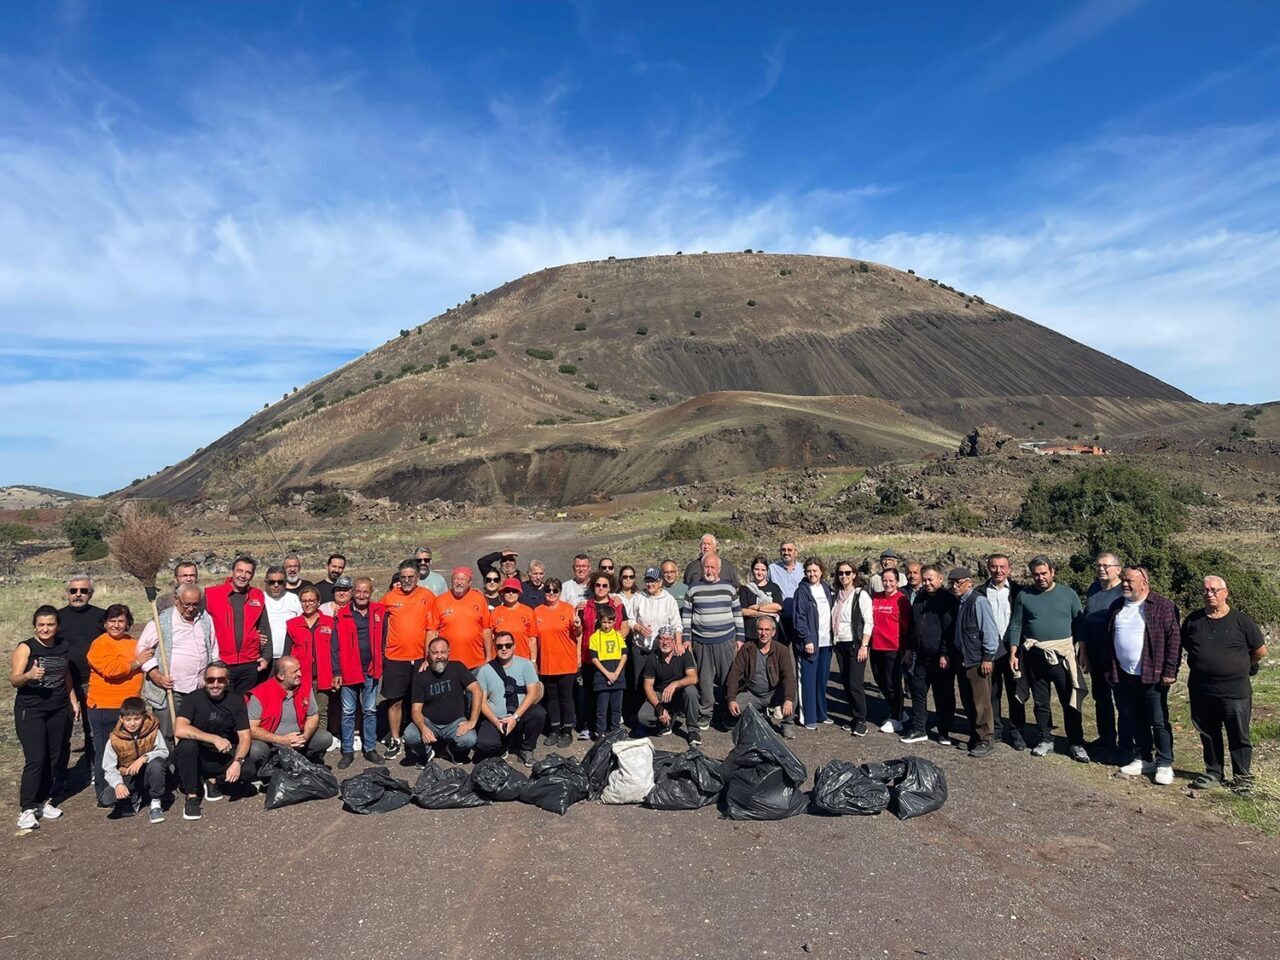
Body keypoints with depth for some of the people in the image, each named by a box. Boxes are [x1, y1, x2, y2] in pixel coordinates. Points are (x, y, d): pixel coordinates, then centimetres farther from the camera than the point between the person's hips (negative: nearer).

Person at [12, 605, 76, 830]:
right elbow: (14, 679, -19)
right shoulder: (25, 648, -10)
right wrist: (30, 675, -39)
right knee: (35, 760, -10)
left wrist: (74, 700, 19)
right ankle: (27, 809, -1)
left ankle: (43, 801, 22)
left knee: (54, 758, 8)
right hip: (30, 711, -5)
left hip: (58, 710, 5)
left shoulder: (63, 646, 5)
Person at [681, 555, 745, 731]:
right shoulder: (693, 590, 5)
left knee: (728, 677, 3)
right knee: (704, 679, 3)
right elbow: (686, 616, 8)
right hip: (701, 642, 0)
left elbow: (737, 614, 10)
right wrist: (686, 639, 3)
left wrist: (740, 638, 6)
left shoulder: (729, 588, 6)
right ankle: (705, 714, 13)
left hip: (726, 642, 0)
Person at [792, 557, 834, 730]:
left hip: (826, 642, 5)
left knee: (822, 680, 12)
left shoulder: (826, 589, 11)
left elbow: (831, 612, 14)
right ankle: (809, 718, 4)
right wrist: (807, 639, -16)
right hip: (810, 642, -5)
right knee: (809, 681, -1)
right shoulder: (802, 591, -6)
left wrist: (832, 635, 7)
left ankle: (821, 714, 23)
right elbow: (799, 617, -10)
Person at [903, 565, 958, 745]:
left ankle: (944, 732, 15)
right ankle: (918, 730, 18)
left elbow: (949, 629, -13)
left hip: (940, 657, -6)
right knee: (918, 693, 9)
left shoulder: (948, 599, -8)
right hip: (919, 656, 6)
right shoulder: (919, 598, 13)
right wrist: (909, 649, 16)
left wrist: (945, 654, -16)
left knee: (943, 696, 4)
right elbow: (912, 625, 19)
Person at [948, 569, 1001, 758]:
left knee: (981, 703, -2)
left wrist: (987, 658, -17)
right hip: (963, 660, 9)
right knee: (967, 701, 15)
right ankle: (975, 737, 26)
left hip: (978, 662, -9)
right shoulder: (958, 603, 11)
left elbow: (989, 631, -17)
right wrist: (953, 656, 16)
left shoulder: (979, 602, -14)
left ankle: (986, 741, 8)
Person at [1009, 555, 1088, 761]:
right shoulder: (1024, 596, 3)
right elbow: (1016, 626, 5)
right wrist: (1013, 653, -1)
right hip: (1035, 656, 1)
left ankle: (1076, 743, 13)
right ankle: (1045, 740, 23)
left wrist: (1081, 651, -3)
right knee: (1040, 702, 11)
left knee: (1070, 701, 0)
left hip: (1063, 654, -1)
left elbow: (1080, 624, 3)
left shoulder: (1068, 594, 2)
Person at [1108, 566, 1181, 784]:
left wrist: (1170, 672, -15)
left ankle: (1164, 764, 14)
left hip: (1152, 676, -6)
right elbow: (1110, 639, 15)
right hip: (1123, 676, 6)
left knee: (1159, 722, 4)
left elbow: (1174, 639, -12)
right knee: (1134, 722, 14)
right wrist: (1110, 669, 13)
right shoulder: (1117, 607, 10)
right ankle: (1144, 759, 27)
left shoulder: (1163, 606, -9)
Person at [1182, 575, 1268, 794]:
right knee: (1208, 735, 14)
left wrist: (1240, 665, 11)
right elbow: (1184, 647, 16)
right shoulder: (1193, 620, 3)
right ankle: (1213, 773, 27)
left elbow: (1260, 650, 2)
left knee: (1239, 737, 7)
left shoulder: (1240, 620, -6)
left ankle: (1242, 778, 20)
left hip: (1235, 691, -3)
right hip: (1201, 691, 3)